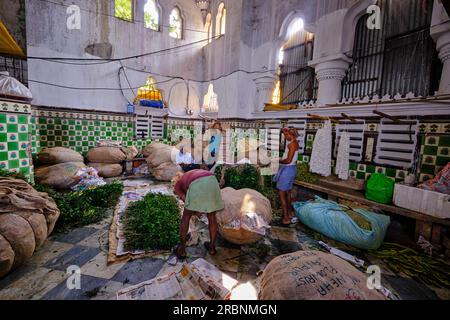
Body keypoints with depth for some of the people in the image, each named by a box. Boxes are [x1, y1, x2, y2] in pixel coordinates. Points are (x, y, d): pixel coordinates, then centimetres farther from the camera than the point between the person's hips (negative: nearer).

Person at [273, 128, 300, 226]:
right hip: (291, 168, 10)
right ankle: (290, 213, 31)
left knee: (281, 193, -4)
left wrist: (279, 161, -8)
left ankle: (286, 218, 1)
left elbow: (288, 160, -23)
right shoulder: (294, 142, 11)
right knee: (287, 193, 19)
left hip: (287, 169, -10)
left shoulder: (292, 144, -18)